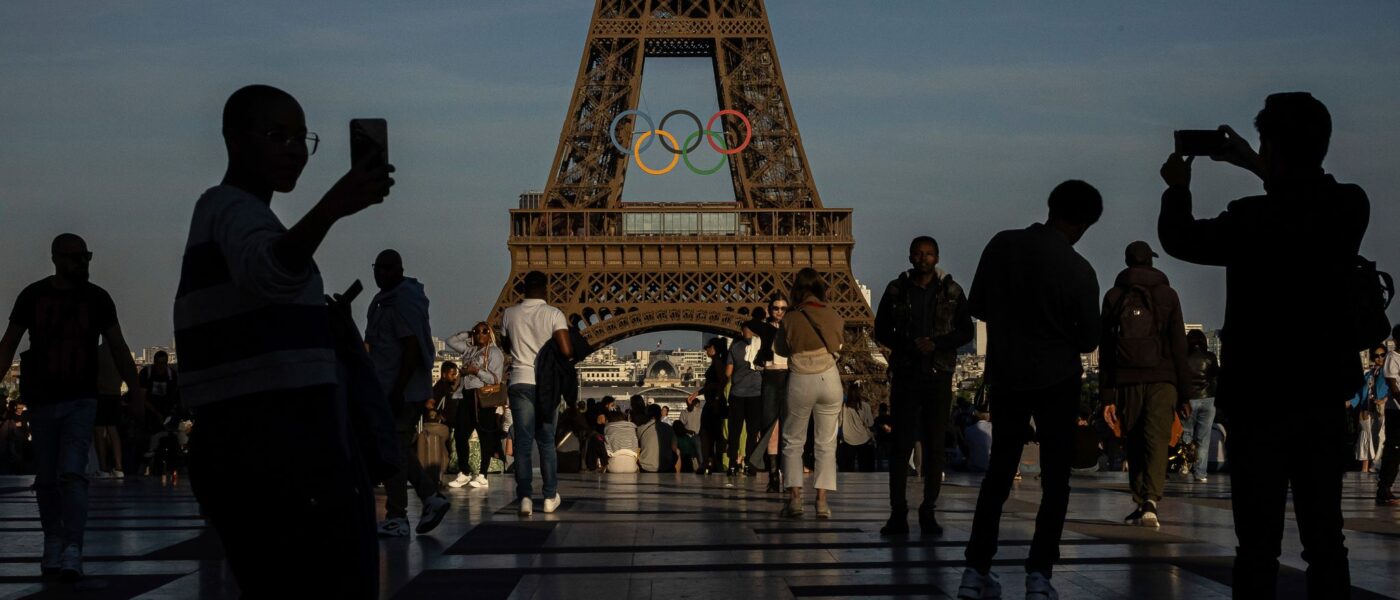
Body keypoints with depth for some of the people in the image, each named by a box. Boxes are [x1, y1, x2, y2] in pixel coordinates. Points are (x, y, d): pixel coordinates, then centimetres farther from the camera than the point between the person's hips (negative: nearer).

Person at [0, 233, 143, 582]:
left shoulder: (97, 298, -1)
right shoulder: (33, 296, -1)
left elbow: (118, 349, 5)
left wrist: (138, 395, 2)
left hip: (81, 400, -1)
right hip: (42, 401, 2)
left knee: (72, 474, -15)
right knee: (46, 479, 9)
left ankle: (72, 552, -18)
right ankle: (53, 544, 25)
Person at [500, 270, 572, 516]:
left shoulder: (509, 315, 3)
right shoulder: (553, 314, -6)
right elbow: (567, 351, -13)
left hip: (520, 383, 1)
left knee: (523, 442, 0)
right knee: (547, 442, 11)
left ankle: (525, 497, -10)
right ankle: (550, 496, 15)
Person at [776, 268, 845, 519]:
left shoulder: (795, 319, -9)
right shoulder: (834, 316, -2)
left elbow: (781, 349, 2)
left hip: (801, 382, -2)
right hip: (829, 380, 2)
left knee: (793, 441, 10)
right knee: (826, 443, 7)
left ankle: (795, 498, 1)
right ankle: (822, 501, 0)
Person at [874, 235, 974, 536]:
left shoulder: (952, 291, 5)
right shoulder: (896, 290, 6)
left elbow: (965, 331, 5)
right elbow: (882, 331, 6)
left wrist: (936, 344, -12)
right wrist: (910, 345, -11)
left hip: (939, 376, 0)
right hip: (905, 375, 0)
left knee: (935, 445, 0)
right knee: (901, 443, -4)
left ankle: (928, 512, 5)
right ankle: (898, 512, -2)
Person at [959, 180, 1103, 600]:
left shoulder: (1001, 245, -6)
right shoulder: (1078, 271, -15)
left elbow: (977, 308, 4)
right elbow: (1089, 340, -5)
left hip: (1005, 376, 4)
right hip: (1057, 380, -4)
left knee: (999, 471, 13)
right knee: (1055, 477, 4)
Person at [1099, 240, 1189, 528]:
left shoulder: (1113, 296, 9)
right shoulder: (1167, 294, 6)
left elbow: (1105, 348, 5)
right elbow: (1179, 345, 2)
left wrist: (1107, 395, 5)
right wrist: (1184, 393, 4)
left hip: (1126, 380, 1)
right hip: (1162, 378, -1)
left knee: (1135, 443, 11)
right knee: (1157, 440, -7)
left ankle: (1139, 503, 13)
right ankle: (1150, 501, -23)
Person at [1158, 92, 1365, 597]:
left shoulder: (1254, 220, -18)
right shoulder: (1350, 208, -4)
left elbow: (1181, 240, 0)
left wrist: (1178, 187, 18)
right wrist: (1255, 168, 28)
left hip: (1261, 399, -5)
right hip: (1326, 398, 5)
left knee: (1259, 545, 0)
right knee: (1324, 539, 10)